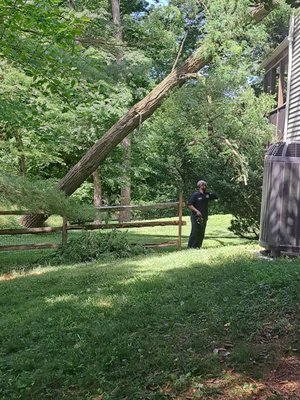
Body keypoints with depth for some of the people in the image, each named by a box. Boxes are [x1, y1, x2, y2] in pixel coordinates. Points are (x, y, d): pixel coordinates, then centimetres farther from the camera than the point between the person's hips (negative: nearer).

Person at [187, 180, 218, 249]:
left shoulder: (207, 194, 11)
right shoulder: (195, 195, -7)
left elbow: (216, 196, 18)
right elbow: (189, 204, -10)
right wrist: (196, 211, -19)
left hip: (204, 217, 6)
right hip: (196, 217, -6)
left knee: (201, 233, 7)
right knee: (195, 232, -8)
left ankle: (197, 247, 15)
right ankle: (190, 247, 0)